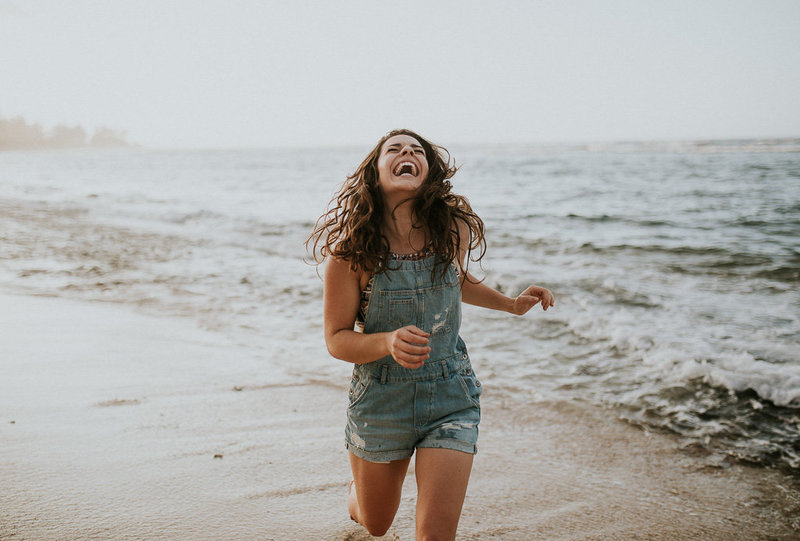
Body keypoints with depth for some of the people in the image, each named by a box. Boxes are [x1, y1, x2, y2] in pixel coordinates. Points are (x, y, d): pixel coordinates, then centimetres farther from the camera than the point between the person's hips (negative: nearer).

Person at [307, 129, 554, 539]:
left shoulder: (454, 229, -8)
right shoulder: (351, 248, -17)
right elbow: (337, 339, -13)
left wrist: (512, 304, 3)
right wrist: (388, 342, -32)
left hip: (450, 396, 1)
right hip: (381, 398, -1)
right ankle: (356, 492, 59)